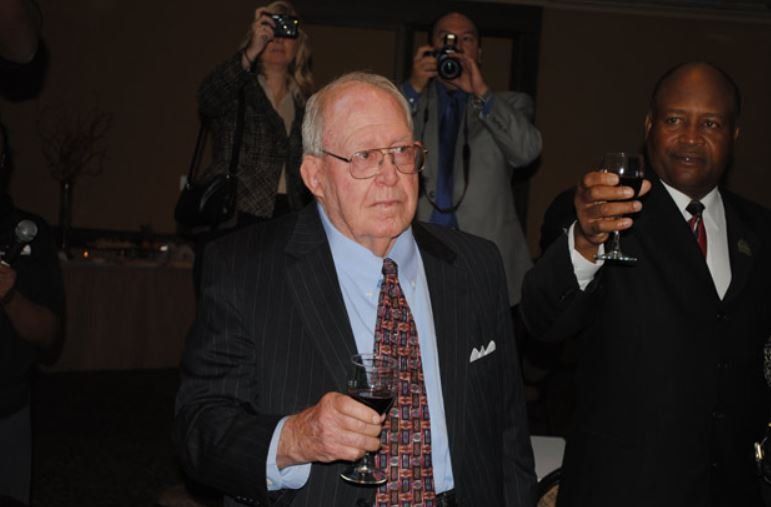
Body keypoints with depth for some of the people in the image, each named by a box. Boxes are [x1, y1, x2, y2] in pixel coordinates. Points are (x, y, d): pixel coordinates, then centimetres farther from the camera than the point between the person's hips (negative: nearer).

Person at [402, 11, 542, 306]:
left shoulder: (510, 104, 15)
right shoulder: (407, 101, 15)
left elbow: (527, 151, -4)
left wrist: (482, 92, -11)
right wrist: (413, 89, -9)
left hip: (488, 251, 0)